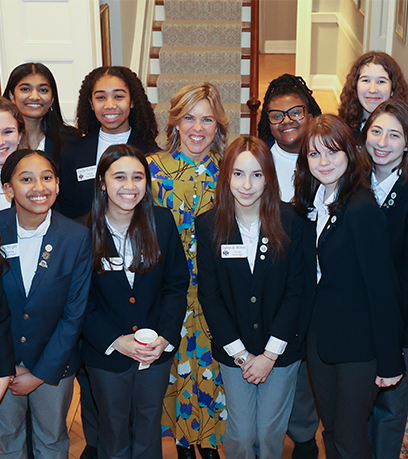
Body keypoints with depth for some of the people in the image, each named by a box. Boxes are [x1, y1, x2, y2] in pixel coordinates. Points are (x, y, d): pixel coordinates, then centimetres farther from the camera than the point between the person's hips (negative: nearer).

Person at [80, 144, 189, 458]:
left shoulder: (162, 222, -6)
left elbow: (177, 285, -2)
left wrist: (165, 337, -13)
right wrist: (115, 341, -16)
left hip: (158, 351, 2)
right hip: (106, 352, -2)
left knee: (149, 430, 20)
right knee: (114, 433, 17)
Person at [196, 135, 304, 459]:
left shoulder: (288, 221, -8)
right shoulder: (209, 225, -6)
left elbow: (295, 290, -7)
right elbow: (209, 295, -5)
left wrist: (269, 354, -11)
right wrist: (239, 353, -9)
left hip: (282, 350, 0)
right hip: (233, 351, 0)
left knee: (271, 432, 10)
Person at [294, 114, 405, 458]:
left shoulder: (362, 210, -20)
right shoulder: (313, 204, 5)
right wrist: (306, 325, 5)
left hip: (359, 345, -7)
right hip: (320, 336, 7)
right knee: (330, 430, 20)